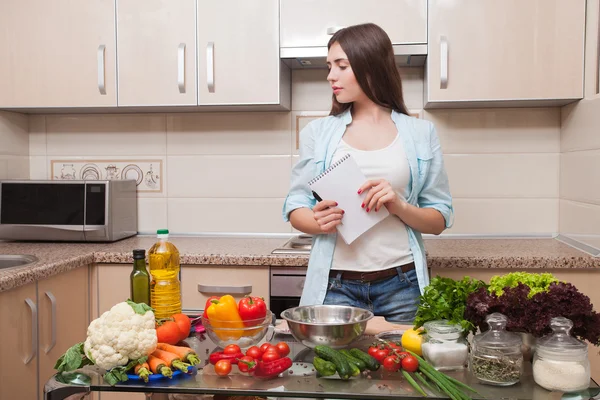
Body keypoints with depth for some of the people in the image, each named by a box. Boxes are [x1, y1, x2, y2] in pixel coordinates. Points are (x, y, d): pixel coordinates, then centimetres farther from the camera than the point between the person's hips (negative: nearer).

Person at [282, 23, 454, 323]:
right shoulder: (318, 132, 4)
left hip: (401, 285, 0)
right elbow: (296, 209, 5)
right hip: (336, 286, 1)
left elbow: (439, 220, 3)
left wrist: (400, 208, -16)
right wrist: (320, 222, -17)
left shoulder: (420, 133, 3)